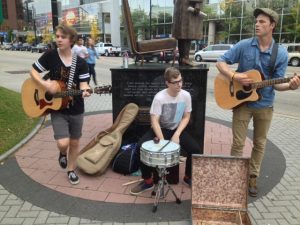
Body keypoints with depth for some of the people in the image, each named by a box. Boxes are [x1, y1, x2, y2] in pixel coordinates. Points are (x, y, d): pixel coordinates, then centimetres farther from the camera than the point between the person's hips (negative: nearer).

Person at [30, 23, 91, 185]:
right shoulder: (50, 56, -6)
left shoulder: (80, 63, -6)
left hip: (76, 110, 1)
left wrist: (85, 91, -30)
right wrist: (45, 84, -17)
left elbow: (83, 84, -6)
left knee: (74, 142, 13)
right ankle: (62, 153, 25)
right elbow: (33, 71, 1)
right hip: (57, 109, -1)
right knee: (63, 143, -13)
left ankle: (71, 170, 36)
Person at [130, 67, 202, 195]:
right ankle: (148, 181, -4)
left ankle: (189, 177, 14)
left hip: (177, 130, 3)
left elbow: (186, 117, -2)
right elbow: (154, 121, -22)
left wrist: (177, 134, -15)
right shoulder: (159, 97, -20)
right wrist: (162, 141, -31)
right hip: (160, 129, -2)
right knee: (141, 146, -26)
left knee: (196, 150, -17)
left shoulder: (186, 96, -10)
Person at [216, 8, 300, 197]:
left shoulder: (281, 53, -6)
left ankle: (253, 178, 30)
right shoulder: (244, 46, -8)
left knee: (260, 144, 13)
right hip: (242, 102, -1)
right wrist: (234, 76, -22)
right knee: (238, 143, 5)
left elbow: (276, 83, -5)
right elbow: (221, 62, -6)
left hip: (265, 105, 2)